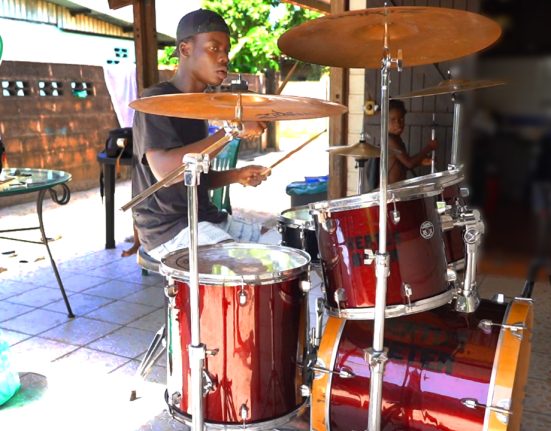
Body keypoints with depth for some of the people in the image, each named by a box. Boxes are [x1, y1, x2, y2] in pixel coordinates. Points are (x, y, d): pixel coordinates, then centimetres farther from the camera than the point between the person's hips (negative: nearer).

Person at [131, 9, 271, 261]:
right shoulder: (155, 101, -12)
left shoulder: (198, 105, 14)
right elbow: (165, 171, -29)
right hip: (167, 229, -9)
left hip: (205, 219, 9)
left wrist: (237, 176, 3)